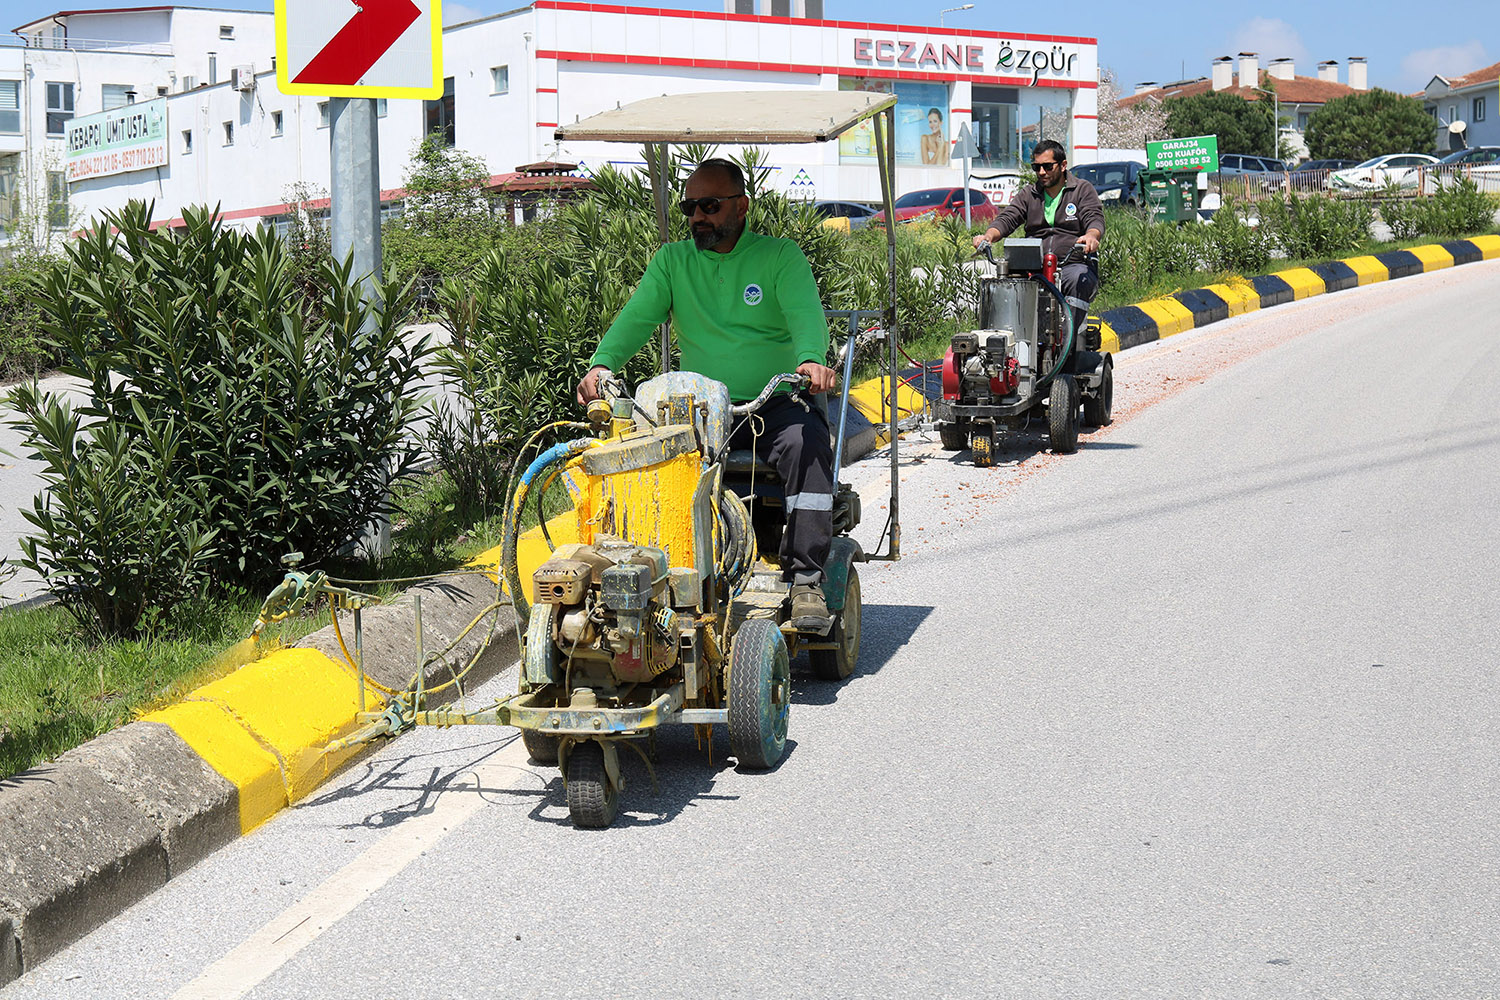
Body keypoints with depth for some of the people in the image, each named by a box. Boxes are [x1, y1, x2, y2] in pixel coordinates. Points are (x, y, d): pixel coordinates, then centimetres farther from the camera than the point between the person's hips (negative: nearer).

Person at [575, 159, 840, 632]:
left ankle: (806, 580, -31)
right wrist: (601, 363, -20)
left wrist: (810, 360, -36)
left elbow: (806, 314, -13)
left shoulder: (780, 256, 4)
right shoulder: (672, 261, 13)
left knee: (806, 444, -33)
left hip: (774, 403, -2)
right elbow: (637, 318, 1)